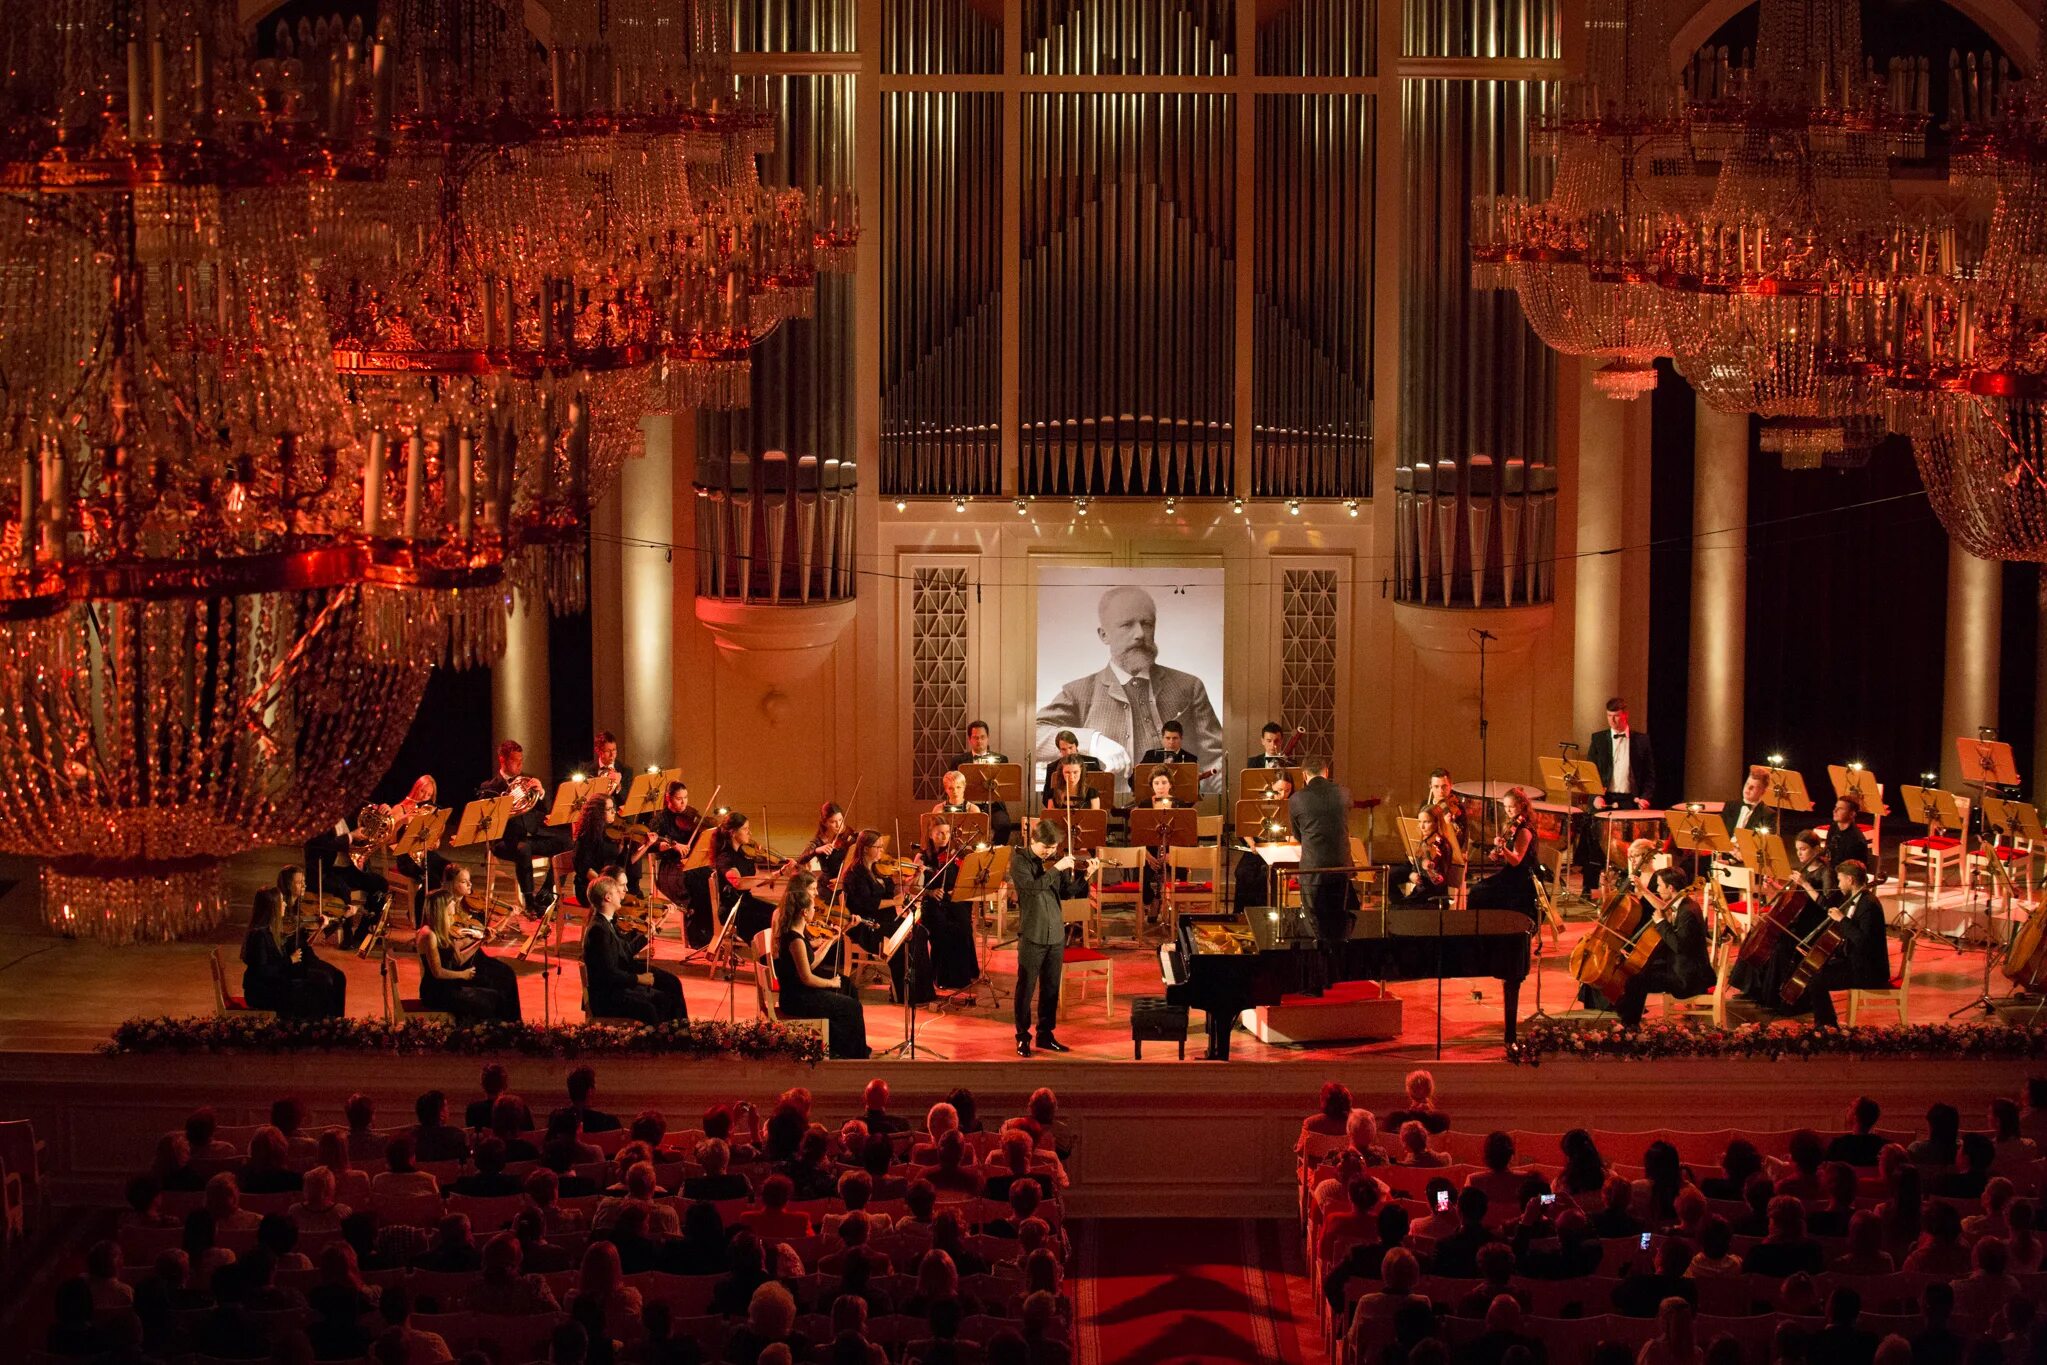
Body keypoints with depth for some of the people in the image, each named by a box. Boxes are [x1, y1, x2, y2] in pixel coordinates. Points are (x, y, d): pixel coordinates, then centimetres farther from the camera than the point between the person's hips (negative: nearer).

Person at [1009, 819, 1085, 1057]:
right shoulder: (1019, 862, -7)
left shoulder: (1054, 862, 8)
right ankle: (1022, 1037, 9)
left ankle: (1045, 1034, 21)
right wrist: (1056, 869, -23)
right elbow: (1031, 886, -23)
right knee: (1026, 988, 1)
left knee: (1051, 988, 11)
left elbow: (1067, 893, 10)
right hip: (1032, 935, -5)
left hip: (1056, 934, 5)